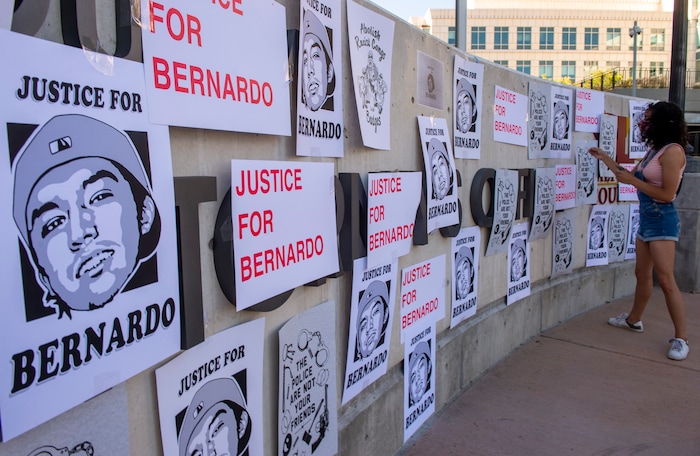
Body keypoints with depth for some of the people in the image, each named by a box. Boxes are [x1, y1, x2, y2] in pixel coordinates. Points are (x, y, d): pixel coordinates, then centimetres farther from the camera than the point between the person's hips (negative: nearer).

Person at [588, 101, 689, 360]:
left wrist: (632, 180, -16)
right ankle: (633, 320, 32)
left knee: (665, 279, -10)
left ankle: (681, 339, -2)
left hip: (662, 220, -9)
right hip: (647, 218, 9)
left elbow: (667, 194, -20)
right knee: (642, 274, 18)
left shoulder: (673, 151, -15)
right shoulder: (655, 150, 13)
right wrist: (604, 158, 24)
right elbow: (631, 176, 21)